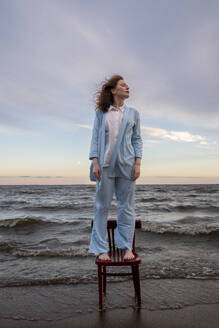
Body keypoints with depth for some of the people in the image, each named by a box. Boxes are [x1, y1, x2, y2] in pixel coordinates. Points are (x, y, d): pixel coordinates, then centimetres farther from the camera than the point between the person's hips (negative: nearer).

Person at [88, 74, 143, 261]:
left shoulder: (133, 113, 13)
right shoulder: (101, 113, 8)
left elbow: (137, 139, 10)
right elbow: (95, 138, 5)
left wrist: (138, 163, -2)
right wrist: (95, 162, -7)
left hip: (127, 164, 2)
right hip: (105, 165, -1)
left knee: (127, 206, 5)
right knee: (102, 206, 3)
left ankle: (126, 246, 19)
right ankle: (101, 249, 15)